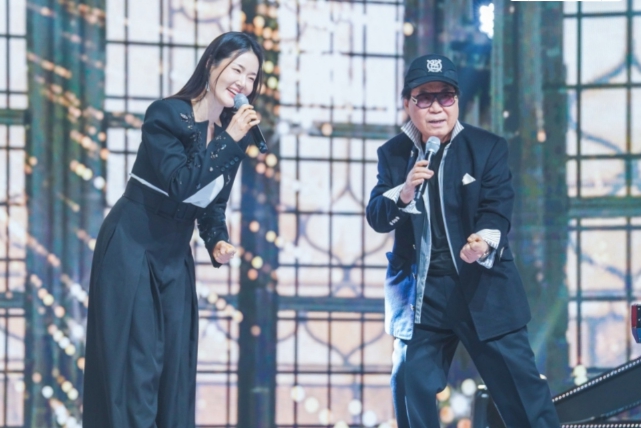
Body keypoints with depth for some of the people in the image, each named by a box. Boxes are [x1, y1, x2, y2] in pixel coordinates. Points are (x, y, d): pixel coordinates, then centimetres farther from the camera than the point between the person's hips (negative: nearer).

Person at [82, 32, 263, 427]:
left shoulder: (232, 135, 4)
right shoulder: (166, 115, -14)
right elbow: (180, 184, -24)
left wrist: (218, 243, -6)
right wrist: (228, 141, -23)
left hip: (176, 257, 6)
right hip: (132, 248, -6)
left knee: (177, 366, 4)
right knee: (134, 363, -8)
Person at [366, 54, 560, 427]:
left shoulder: (488, 147, -3)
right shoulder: (393, 153, 3)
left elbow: (497, 208, -12)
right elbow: (376, 218, -3)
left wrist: (485, 240, -35)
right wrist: (404, 192, -24)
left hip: (484, 287, -2)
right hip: (421, 292, 2)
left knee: (519, 381, 0)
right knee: (411, 385, 2)